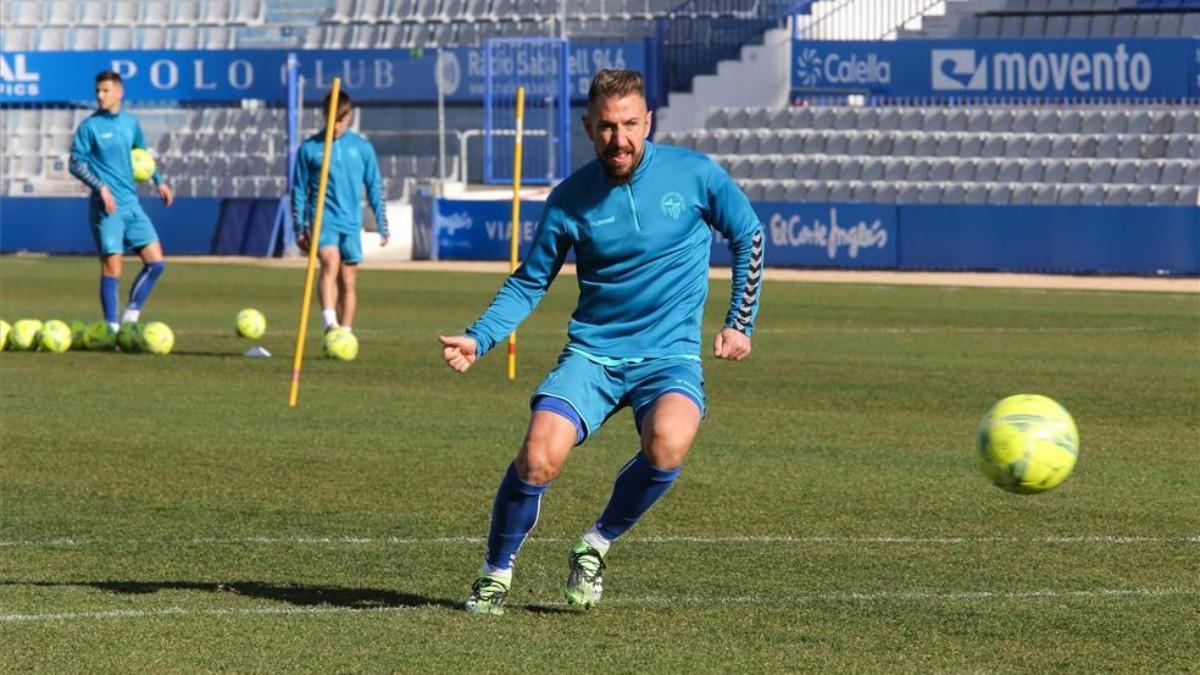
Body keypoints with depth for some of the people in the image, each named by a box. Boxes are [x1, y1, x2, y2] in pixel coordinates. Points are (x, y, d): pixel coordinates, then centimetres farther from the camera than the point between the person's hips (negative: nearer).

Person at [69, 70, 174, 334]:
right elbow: (76, 163, -8)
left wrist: (159, 181, 20)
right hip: (107, 207, -6)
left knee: (156, 262, 0)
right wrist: (101, 187, -18)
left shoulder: (131, 123, 11)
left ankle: (131, 314, 12)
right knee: (112, 267, -7)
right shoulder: (90, 126, -5)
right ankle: (112, 326, 1)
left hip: (131, 204, 6)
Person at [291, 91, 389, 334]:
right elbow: (299, 190, 7)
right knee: (330, 262, -27)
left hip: (351, 223, 3)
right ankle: (330, 325, -39)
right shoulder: (309, 148, 2)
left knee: (348, 281, 6)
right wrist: (299, 228, 4)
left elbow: (375, 187, 12)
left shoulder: (362, 148, 6)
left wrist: (383, 226, 11)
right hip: (322, 219, -3)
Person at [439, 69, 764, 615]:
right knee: (539, 457, -24)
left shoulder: (694, 175, -5)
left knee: (667, 443, -33)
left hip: (670, 355, -1)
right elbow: (529, 283, 8)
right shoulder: (570, 199, -2)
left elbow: (748, 238, 9)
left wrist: (741, 323, 3)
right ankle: (495, 574, 3)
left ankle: (596, 546, -5)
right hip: (591, 354, 1)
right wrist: (478, 339, -6)